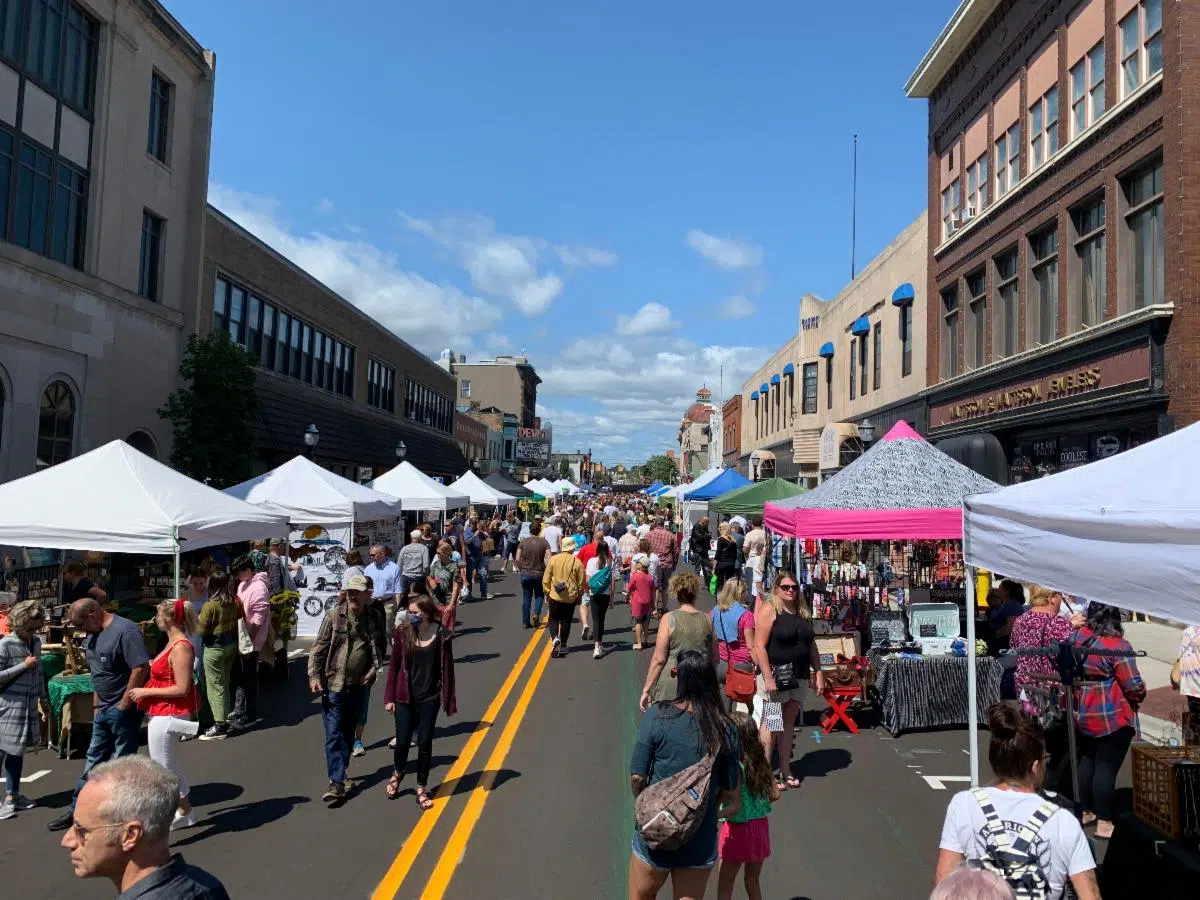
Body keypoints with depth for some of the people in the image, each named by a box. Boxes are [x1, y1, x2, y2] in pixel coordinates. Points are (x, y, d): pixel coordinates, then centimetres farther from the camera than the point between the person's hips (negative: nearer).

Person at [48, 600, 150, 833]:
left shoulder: (125, 631, -20)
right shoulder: (93, 635, 10)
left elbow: (141, 668, -25)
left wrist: (124, 705, -19)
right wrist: (97, 704, 14)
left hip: (123, 710, -9)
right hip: (103, 710, 9)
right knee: (94, 760, 17)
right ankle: (76, 809, 27)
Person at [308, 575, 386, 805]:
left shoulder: (374, 617, 0)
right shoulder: (334, 615, -7)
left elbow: (380, 647, 9)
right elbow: (319, 648, -6)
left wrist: (374, 669, -4)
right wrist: (314, 676, -13)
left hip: (358, 685, 3)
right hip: (334, 685, -3)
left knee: (348, 734, 16)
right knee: (334, 735, -5)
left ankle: (339, 774, 33)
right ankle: (337, 784, -4)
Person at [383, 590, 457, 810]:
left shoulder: (442, 634, -11)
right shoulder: (403, 633, -7)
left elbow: (447, 668, -4)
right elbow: (394, 666, 0)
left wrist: (448, 699, -3)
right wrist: (389, 697, -1)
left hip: (430, 697, -1)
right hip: (405, 696, 1)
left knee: (425, 743, 5)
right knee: (403, 742, 5)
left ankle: (421, 788, 23)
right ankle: (397, 773, 37)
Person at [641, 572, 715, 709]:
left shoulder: (669, 619, -9)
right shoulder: (707, 619, 1)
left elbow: (658, 659, -10)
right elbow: (714, 657, 9)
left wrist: (646, 690, -2)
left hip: (671, 686, -3)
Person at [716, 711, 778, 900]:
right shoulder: (761, 761, -3)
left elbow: (734, 807, -25)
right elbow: (774, 795, 3)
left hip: (737, 830, -6)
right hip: (760, 828, 6)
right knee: (753, 884, 23)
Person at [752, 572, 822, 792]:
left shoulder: (803, 613, 13)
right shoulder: (769, 610, -9)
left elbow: (811, 645, 19)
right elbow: (760, 646, -15)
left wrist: (818, 673, 12)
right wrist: (768, 678, -20)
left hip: (798, 676, 7)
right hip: (776, 673, -7)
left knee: (789, 723, 12)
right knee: (771, 724, -5)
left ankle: (785, 770, 21)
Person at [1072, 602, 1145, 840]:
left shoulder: (1077, 637, 3)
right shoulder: (1117, 645, -18)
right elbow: (1133, 686, -16)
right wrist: (1140, 694, 6)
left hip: (1082, 716, 6)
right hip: (1112, 718, -6)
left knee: (1087, 761, 19)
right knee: (1106, 767, 0)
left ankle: (1085, 812, 29)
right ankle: (1104, 823, 6)